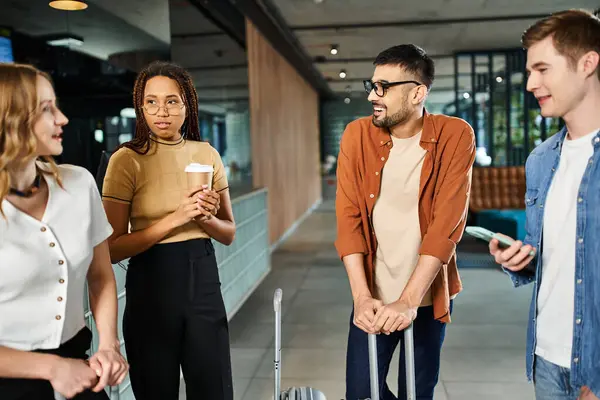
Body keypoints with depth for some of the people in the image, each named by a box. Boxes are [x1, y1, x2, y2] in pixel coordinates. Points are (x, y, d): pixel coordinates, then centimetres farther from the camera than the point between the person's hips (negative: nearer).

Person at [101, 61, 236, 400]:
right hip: (151, 286, -3)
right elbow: (113, 248, -11)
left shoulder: (207, 154, 2)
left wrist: (205, 218, -13)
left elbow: (229, 233, 8)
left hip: (204, 280, 3)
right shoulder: (127, 159, -8)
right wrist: (175, 219, -21)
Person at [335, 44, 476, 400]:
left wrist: (408, 300, -22)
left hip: (428, 295, -1)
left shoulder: (456, 136, -12)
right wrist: (362, 295, -16)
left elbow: (448, 223, -17)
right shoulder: (357, 136, -6)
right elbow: (349, 217, -8)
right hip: (374, 295, 1)